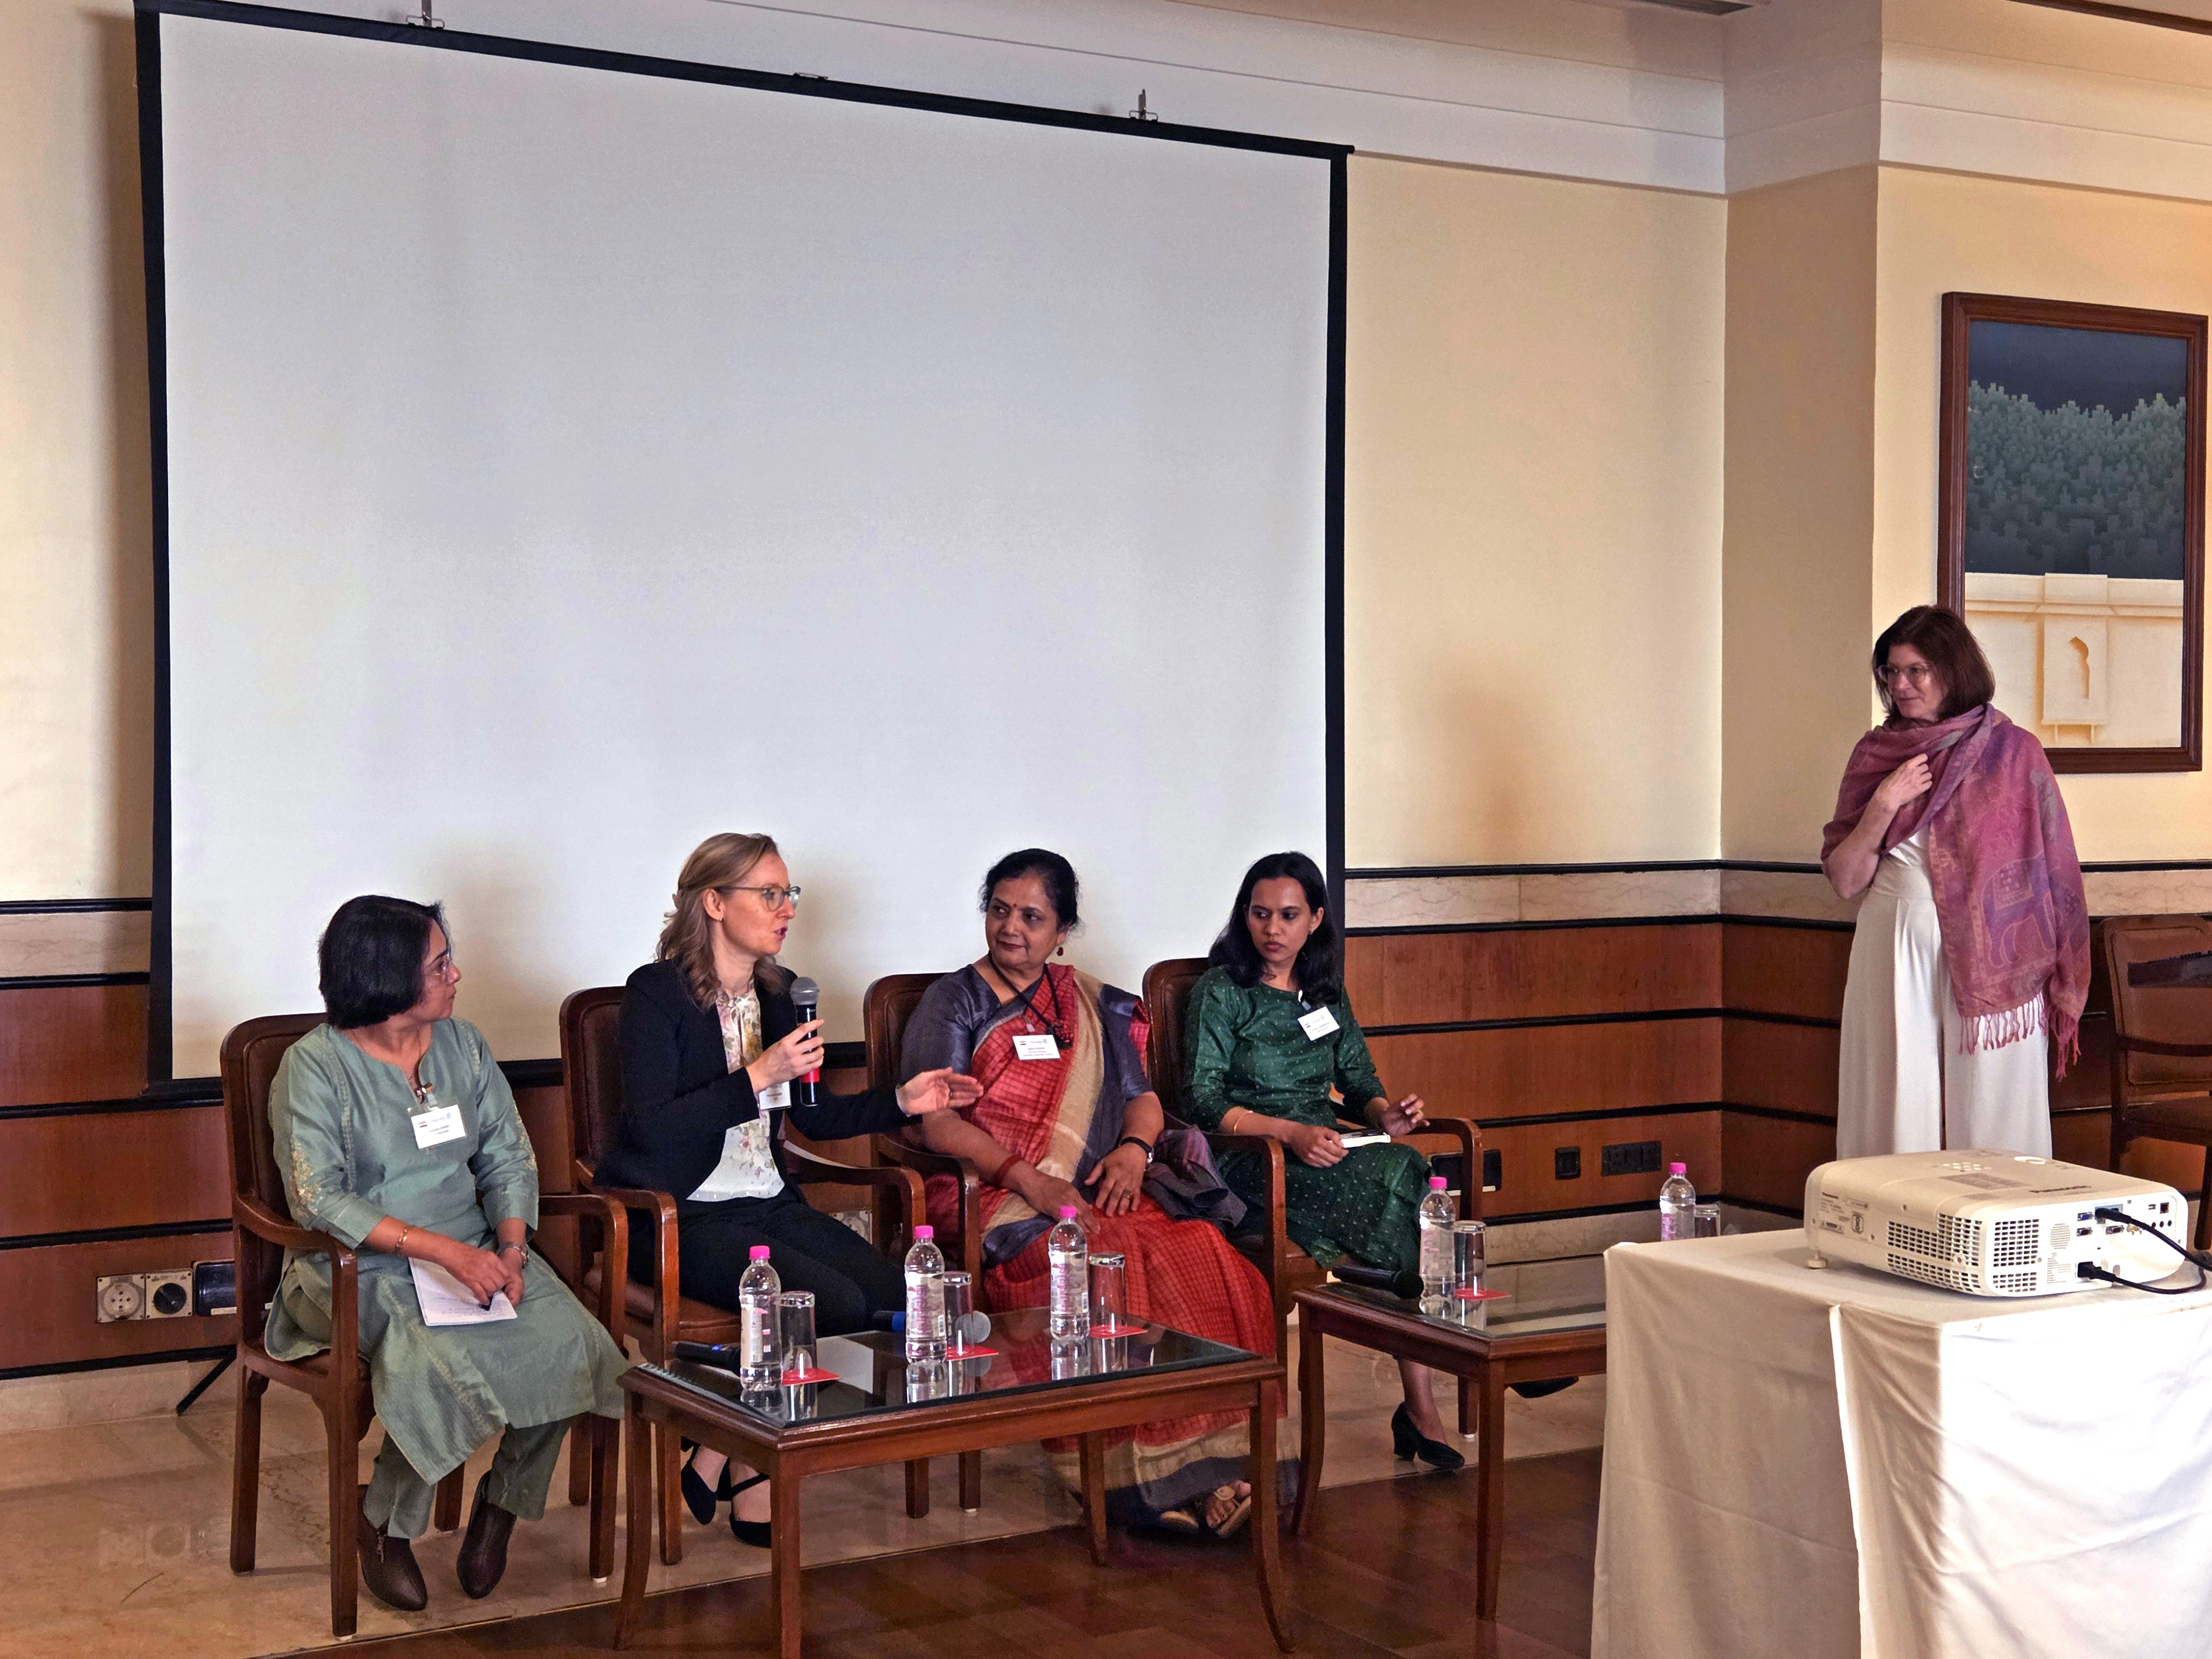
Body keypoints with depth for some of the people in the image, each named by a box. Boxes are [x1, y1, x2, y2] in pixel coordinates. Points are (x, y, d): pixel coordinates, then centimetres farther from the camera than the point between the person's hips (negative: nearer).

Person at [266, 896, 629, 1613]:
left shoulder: (464, 1044, 9)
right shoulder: (313, 1067, -9)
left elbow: (509, 1158, 10)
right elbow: (320, 1202, -18)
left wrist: (511, 1246, -10)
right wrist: (444, 1251, -25)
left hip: (475, 1252, 5)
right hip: (362, 1270, -5)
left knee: (570, 1344, -22)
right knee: (443, 1364, -33)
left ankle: (502, 1502, 2)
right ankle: (386, 1523, -6)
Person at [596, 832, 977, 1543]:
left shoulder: (775, 992, 13)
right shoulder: (657, 992, -9)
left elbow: (814, 1116, 19)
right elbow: (651, 1126, -19)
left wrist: (904, 1102, 6)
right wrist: (759, 1077, -24)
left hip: (767, 1203, 8)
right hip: (681, 1217, -7)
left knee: (895, 1292, -16)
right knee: (835, 1303, -27)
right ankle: (745, 1467, -4)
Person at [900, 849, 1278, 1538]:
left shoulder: (1094, 1006, 21)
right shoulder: (955, 1001, 8)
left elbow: (1142, 1098, 18)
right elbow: (936, 1122, -4)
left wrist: (1133, 1150, -6)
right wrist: (1028, 1177, -17)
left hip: (1098, 1191, 4)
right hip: (992, 1195, -4)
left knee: (1199, 1254, -27)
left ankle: (1204, 1465, -29)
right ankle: (1145, 1480, -31)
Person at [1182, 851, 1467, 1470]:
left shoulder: (1327, 996, 20)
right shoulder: (1220, 992, 2)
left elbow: (1359, 1081, 18)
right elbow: (1202, 1099, -7)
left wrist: (1387, 1114, -6)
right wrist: (1290, 1132, -21)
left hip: (1327, 1152, 5)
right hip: (1253, 1163, -5)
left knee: (1407, 1170, -30)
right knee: (1401, 1175, -31)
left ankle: (1420, 1406, -31)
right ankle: (1420, 1404, -24)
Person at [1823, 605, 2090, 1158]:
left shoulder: (2013, 753, 2)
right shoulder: (1874, 754, 8)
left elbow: (2051, 874, 2)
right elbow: (1844, 880, 7)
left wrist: (2055, 988, -3)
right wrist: (1883, 807, -8)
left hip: (1988, 962, -2)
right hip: (1894, 954, 2)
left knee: (1989, 1122, 0)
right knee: (1897, 1117, 2)